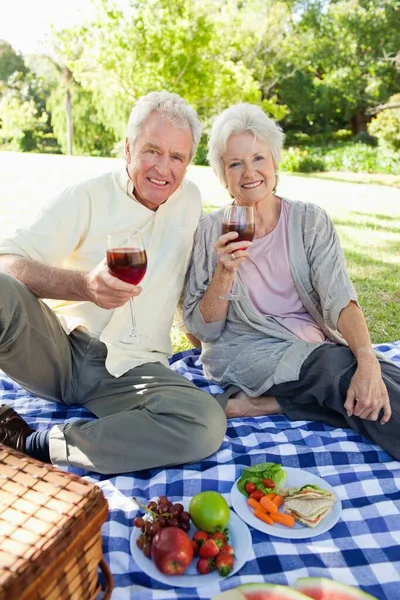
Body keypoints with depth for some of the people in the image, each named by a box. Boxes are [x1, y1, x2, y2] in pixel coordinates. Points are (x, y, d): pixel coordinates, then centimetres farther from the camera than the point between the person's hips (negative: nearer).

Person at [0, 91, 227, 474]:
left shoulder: (189, 199, 10)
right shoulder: (87, 198, -3)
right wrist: (84, 285, -33)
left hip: (130, 368, 3)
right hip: (58, 349, -2)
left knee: (207, 425, -28)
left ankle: (32, 446, -17)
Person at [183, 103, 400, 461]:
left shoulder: (310, 221, 3)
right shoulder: (211, 231, 0)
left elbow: (340, 298, -10)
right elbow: (202, 329, -1)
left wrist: (367, 360, -28)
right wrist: (225, 272, -18)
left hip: (316, 347, 3)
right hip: (244, 351, -3)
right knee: (340, 366, -31)